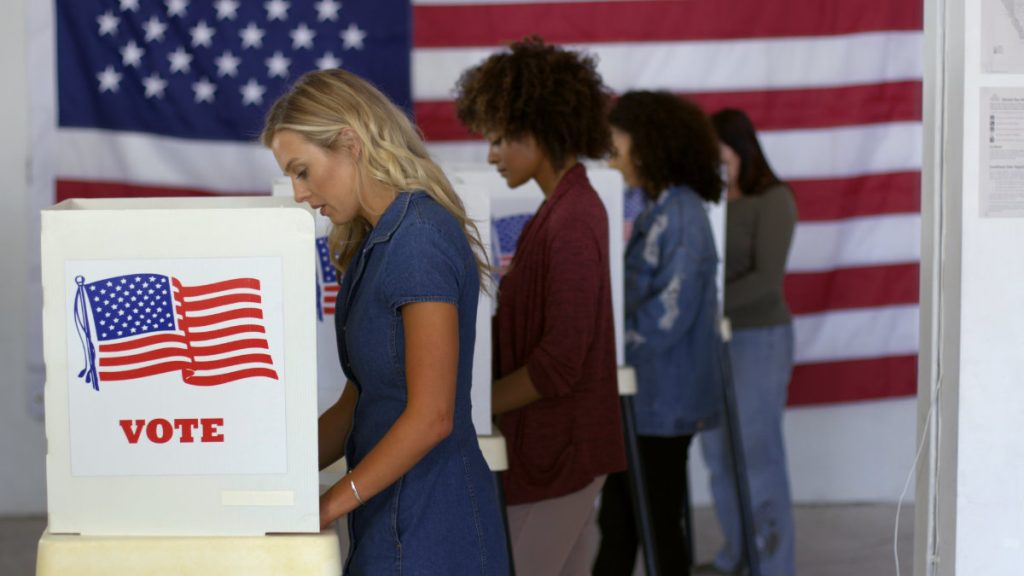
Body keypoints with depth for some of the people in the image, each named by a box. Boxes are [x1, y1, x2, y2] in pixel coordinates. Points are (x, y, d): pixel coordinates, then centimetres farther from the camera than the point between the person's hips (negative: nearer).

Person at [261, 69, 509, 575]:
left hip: (425, 532, -8)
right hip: (393, 519, 8)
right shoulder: (377, 242, 14)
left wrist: (329, 504, -17)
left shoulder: (420, 238, -15)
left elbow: (430, 417, -19)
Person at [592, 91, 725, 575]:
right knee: (616, 520, 16)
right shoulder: (656, 208, 12)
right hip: (642, 394, 9)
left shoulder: (681, 216, -18)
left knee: (658, 526, 3)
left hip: (662, 401, -9)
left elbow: (668, 314, -23)